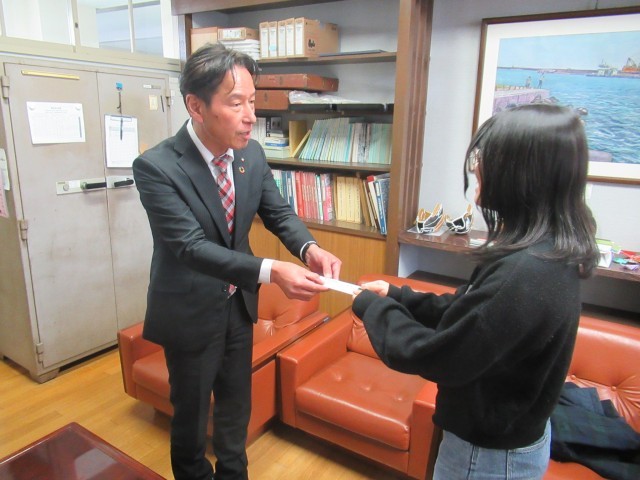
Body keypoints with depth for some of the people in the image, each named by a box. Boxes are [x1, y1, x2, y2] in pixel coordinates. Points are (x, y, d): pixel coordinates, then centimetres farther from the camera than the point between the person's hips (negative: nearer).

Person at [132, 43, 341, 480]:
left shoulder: (252, 153, -8)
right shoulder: (156, 167, -25)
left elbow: (279, 212, -2)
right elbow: (192, 248, -31)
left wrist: (309, 248, -23)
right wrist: (270, 271, -43)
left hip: (239, 303, 5)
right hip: (191, 311, -5)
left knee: (237, 402, 24)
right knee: (191, 410, 19)